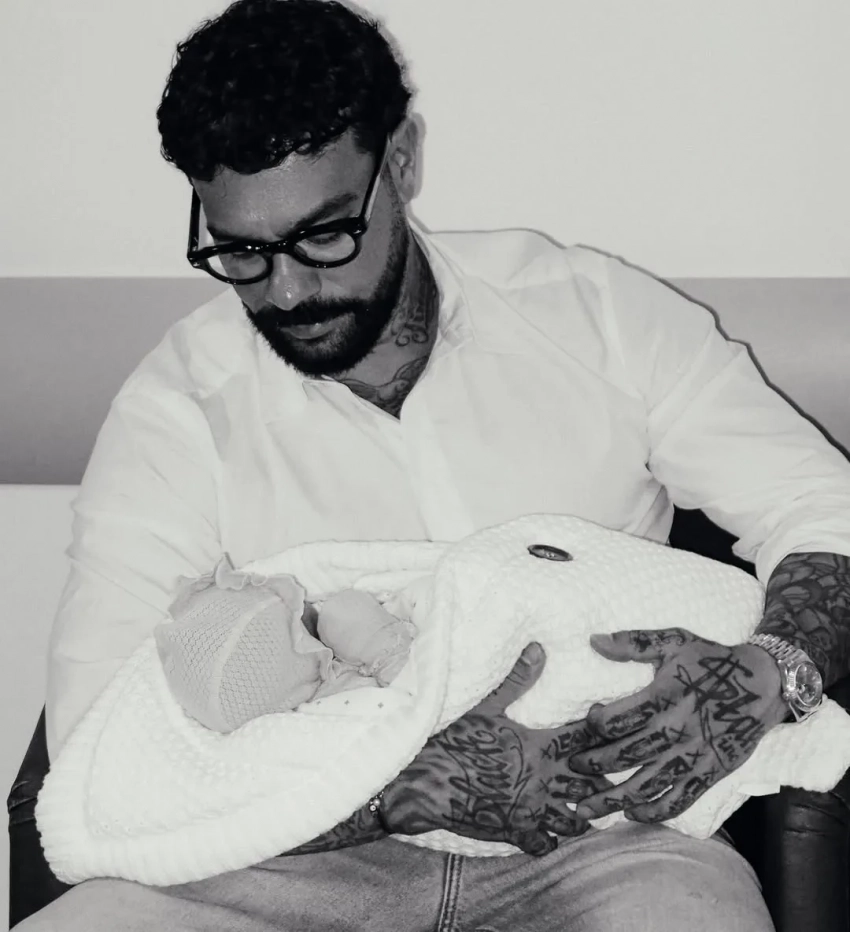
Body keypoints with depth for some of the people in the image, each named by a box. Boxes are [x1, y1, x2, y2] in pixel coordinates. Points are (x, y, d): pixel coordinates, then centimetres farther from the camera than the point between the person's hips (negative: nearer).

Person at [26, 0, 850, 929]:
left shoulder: (592, 313, 0)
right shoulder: (175, 409, -5)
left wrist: (765, 674, -18)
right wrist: (417, 780, -23)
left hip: (605, 837, 0)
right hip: (318, 853, 1)